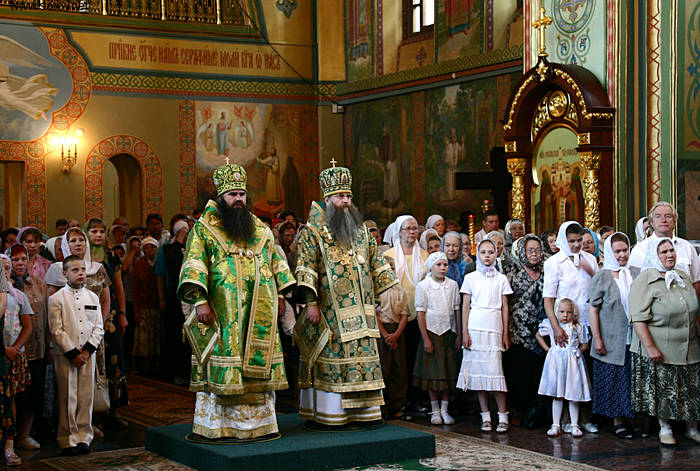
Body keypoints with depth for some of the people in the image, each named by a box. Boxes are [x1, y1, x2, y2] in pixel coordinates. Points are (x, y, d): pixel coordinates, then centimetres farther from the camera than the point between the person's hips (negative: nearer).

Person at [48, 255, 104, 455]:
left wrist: (87, 350, -6)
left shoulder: (92, 297, 9)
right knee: (67, 397, 0)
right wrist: (73, 353, -12)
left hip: (88, 354, 3)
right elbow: (57, 330, -7)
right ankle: (68, 440, 8)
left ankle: (83, 437, 14)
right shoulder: (56, 299, -2)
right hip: (65, 355, -3)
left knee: (86, 396, 4)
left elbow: (98, 328, 7)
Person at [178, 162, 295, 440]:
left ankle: (257, 421, 12)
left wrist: (280, 294, 15)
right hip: (222, 314, -4)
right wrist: (200, 301, -16)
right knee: (223, 369, -6)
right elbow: (194, 267, -5)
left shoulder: (261, 229, 16)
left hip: (260, 312, 4)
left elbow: (277, 263, 23)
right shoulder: (203, 228, 3)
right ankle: (220, 425, 0)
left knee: (258, 364, 4)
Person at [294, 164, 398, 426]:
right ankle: (329, 414, 2)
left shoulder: (360, 230, 15)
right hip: (330, 313, -6)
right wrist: (311, 303, -17)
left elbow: (376, 262, 20)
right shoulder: (313, 231, -3)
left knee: (362, 359, 5)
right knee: (330, 360, -4)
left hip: (359, 311, 6)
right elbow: (306, 269, -10)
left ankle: (362, 412, 12)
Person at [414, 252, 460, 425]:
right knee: (433, 372, 0)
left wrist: (459, 334, 3)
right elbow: (420, 313, -5)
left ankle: (445, 410, 9)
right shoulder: (423, 286, -4)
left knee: (449, 371, 2)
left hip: (449, 332, 3)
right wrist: (425, 338, -10)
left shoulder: (452, 285, 5)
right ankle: (435, 411, 9)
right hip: (431, 332, -3)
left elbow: (457, 310, 8)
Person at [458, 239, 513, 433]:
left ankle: (503, 417, -2)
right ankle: (485, 416, 7)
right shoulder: (470, 277, 9)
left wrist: (506, 333, 4)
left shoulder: (501, 278, 11)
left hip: (494, 328, 0)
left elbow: (504, 307, 10)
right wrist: (465, 332, -2)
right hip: (475, 327, 0)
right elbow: (465, 306, 6)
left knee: (495, 371, -8)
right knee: (477, 370, 0)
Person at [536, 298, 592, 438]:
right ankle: (556, 425, 10)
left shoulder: (578, 327, 2)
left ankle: (574, 425, 11)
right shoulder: (550, 325, 3)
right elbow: (538, 335, 19)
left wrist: (576, 351, -6)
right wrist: (547, 348, 9)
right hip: (555, 363, 0)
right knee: (557, 395, 5)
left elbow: (585, 345, 10)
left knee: (573, 395, 3)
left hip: (572, 363, 0)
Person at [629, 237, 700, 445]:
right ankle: (665, 429, 16)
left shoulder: (683, 276, 11)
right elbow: (638, 319, -16)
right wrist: (650, 347, -21)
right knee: (662, 390, 1)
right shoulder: (645, 281, -10)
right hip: (659, 349, -5)